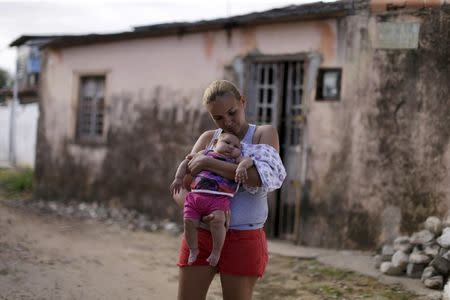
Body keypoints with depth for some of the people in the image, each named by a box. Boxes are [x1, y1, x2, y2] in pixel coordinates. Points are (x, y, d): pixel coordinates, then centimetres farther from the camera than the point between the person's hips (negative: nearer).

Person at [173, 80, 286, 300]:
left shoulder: (265, 134, 0)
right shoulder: (208, 139, 9)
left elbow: (266, 177, -20)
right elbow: (179, 189, 2)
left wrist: (208, 163, -20)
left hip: (243, 240, -3)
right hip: (200, 234, 3)